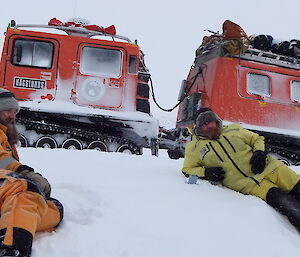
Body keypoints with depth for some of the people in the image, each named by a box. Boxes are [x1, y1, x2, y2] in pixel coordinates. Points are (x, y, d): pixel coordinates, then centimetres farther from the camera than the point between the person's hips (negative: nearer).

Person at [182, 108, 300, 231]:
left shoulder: (234, 129, 16)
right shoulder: (194, 147, 12)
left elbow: (257, 139, 22)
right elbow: (187, 169, 15)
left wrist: (259, 152, -1)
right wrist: (205, 173, -5)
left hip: (267, 166, 3)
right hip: (247, 184, -3)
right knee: (280, 198, -29)